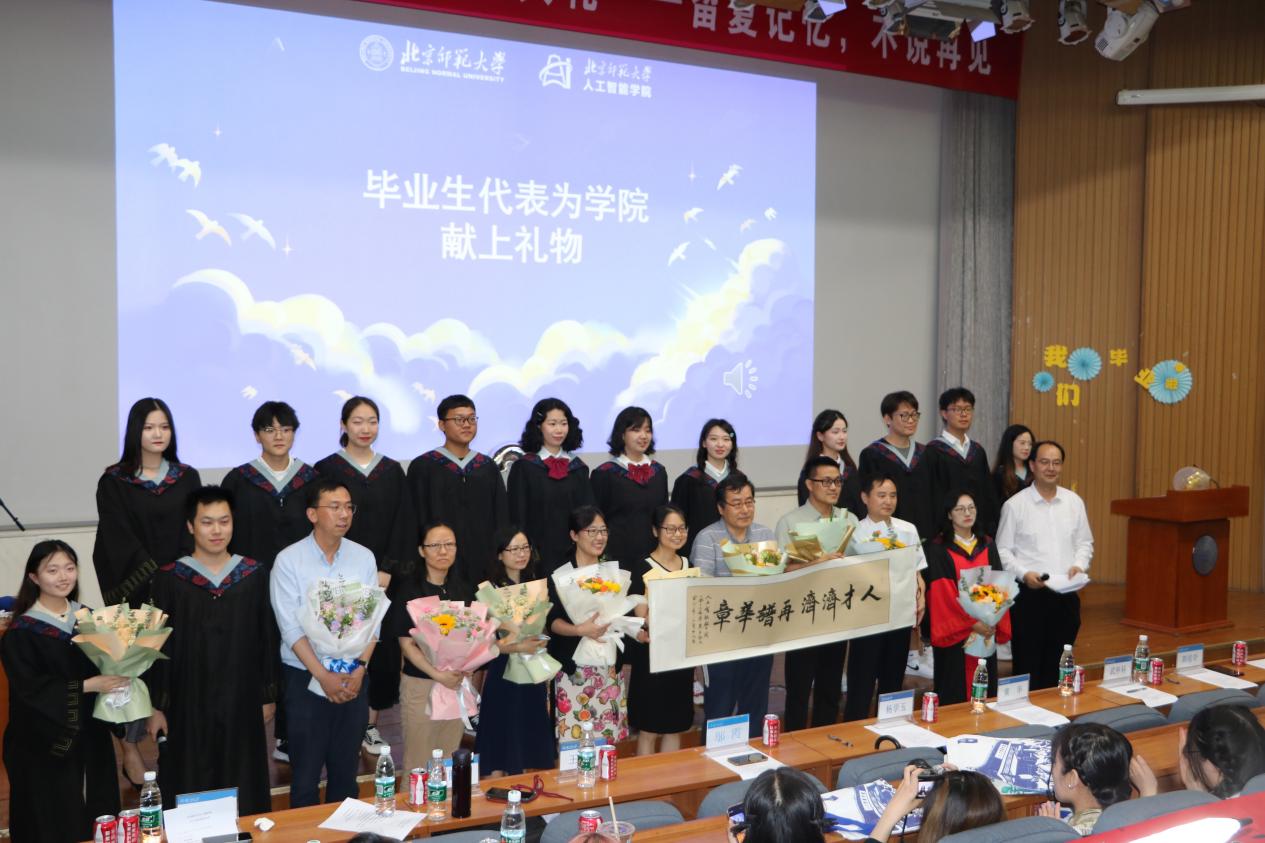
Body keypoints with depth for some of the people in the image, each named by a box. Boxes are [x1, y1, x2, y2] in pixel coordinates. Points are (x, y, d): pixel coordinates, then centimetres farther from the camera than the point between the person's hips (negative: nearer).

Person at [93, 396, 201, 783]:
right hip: (134, 589, -2)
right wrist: (156, 577, -15)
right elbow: (120, 541, -7)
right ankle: (130, 747, 11)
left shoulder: (187, 478, 9)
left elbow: (192, 533, 5)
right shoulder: (114, 482, 0)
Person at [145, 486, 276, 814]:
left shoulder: (255, 574, -1)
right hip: (188, 701, -1)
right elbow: (158, 646, -2)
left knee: (243, 791, 10)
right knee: (190, 792, 6)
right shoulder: (169, 578, -5)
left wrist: (269, 695, 5)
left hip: (241, 700, 1)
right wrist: (157, 705, -3)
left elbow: (268, 637, 4)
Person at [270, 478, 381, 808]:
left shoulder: (364, 557, 2)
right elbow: (291, 627, -12)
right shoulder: (289, 560, -7)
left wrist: (359, 669, -11)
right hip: (306, 678, -2)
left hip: (353, 679, 3)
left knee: (346, 771, 11)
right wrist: (323, 675, -16)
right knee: (305, 773, 5)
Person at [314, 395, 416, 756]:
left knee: (381, 647, 5)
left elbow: (404, 524, 5)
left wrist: (388, 570, -6)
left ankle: (371, 724, 16)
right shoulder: (327, 469, -1)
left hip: (384, 576, 3)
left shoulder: (392, 471, 8)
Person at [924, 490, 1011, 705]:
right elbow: (941, 593, -11)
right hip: (954, 632, -4)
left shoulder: (987, 546, 11)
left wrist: (995, 621, -8)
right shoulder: (938, 549, -4)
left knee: (985, 689, 7)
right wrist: (970, 622, -17)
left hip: (987, 628, 4)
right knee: (956, 692, 0)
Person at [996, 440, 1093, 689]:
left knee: (1058, 666, 11)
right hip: (1029, 593, -4)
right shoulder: (1015, 505, -4)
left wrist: (1079, 565, -4)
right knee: (1027, 664, 2)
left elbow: (1085, 543, 14)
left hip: (1066, 594, 4)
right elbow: (1003, 550, -3)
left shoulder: (1074, 501, 7)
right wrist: (1024, 573, -16)